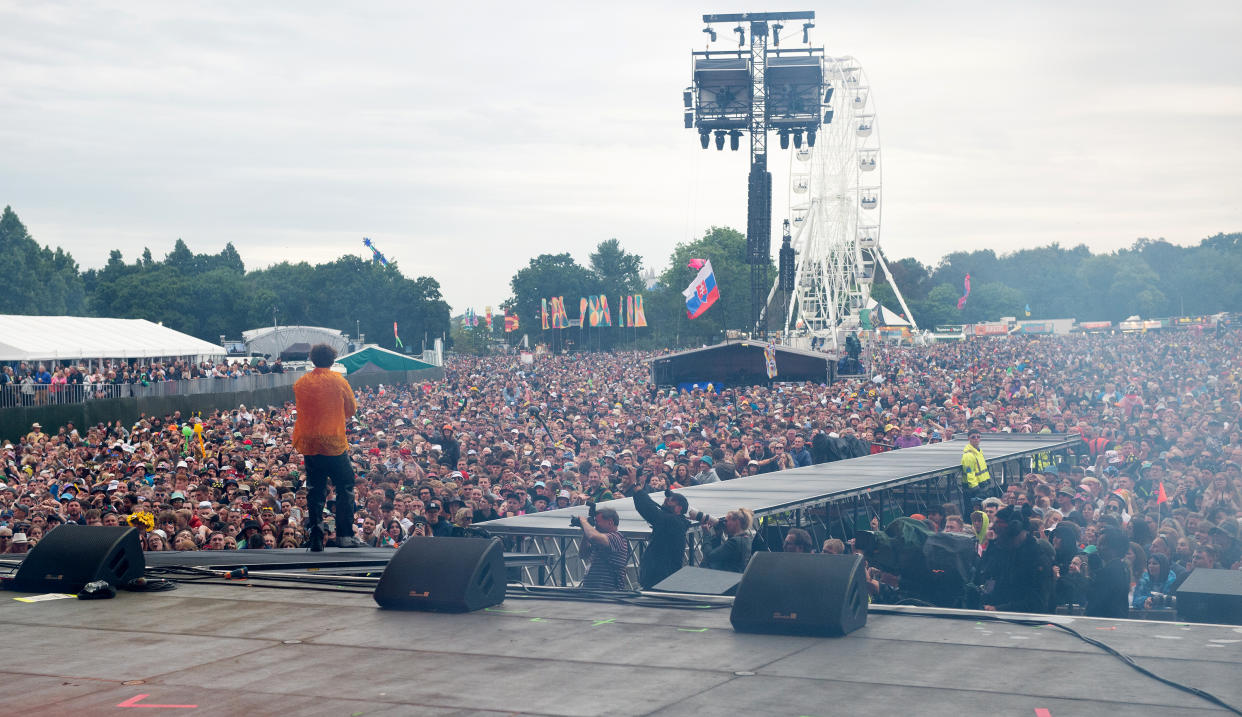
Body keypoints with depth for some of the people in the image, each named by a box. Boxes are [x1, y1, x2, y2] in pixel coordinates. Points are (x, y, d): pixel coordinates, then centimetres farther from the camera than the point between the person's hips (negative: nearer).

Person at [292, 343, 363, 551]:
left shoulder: (300, 383, 5)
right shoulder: (337, 380, -4)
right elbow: (352, 409, 5)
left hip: (309, 443, 4)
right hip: (334, 442, -4)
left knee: (315, 491, 8)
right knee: (345, 487, 7)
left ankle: (316, 538, 3)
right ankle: (344, 535, 1)